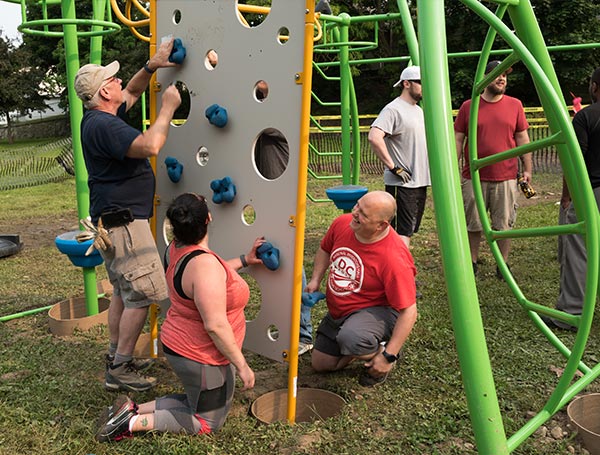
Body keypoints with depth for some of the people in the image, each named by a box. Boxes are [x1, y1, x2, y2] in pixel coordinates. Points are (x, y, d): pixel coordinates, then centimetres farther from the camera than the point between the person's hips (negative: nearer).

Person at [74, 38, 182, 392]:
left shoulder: (103, 117, 11)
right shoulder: (102, 124, -21)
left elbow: (132, 92, 28)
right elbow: (150, 146, -33)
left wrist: (151, 66, 11)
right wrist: (168, 108, -19)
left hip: (115, 220, 11)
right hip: (122, 221, -11)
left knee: (124, 292, 19)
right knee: (142, 294, -6)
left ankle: (116, 358, 30)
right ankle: (119, 371, 2)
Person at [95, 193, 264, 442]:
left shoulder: (176, 248, -4)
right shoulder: (204, 263, -32)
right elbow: (215, 325, -31)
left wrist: (244, 260, 16)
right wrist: (241, 365, -20)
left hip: (179, 345, 9)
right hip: (202, 357, -8)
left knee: (197, 401, 29)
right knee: (207, 422, 14)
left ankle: (133, 409, 16)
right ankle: (134, 422, 2)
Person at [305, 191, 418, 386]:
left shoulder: (395, 259, -32)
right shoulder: (342, 223, -13)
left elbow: (408, 312, -27)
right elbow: (324, 250, 11)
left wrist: (388, 356, -27)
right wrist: (315, 280, -3)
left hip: (376, 311, -7)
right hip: (337, 311, 7)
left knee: (350, 338, -39)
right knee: (320, 364, 10)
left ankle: (380, 350, -4)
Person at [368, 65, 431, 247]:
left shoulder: (419, 110, 17)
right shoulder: (393, 109, -13)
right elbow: (374, 137, -28)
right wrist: (393, 167, -23)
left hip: (420, 182, 9)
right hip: (402, 183, -9)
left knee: (409, 230, 15)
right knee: (402, 232, -8)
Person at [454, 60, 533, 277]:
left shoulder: (515, 105, 7)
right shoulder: (468, 106, 3)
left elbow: (522, 139, 9)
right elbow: (458, 140, 4)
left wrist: (527, 169, 5)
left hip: (506, 177, 1)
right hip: (474, 177, -1)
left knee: (504, 224, 6)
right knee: (473, 224, 8)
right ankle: (472, 262, 23)